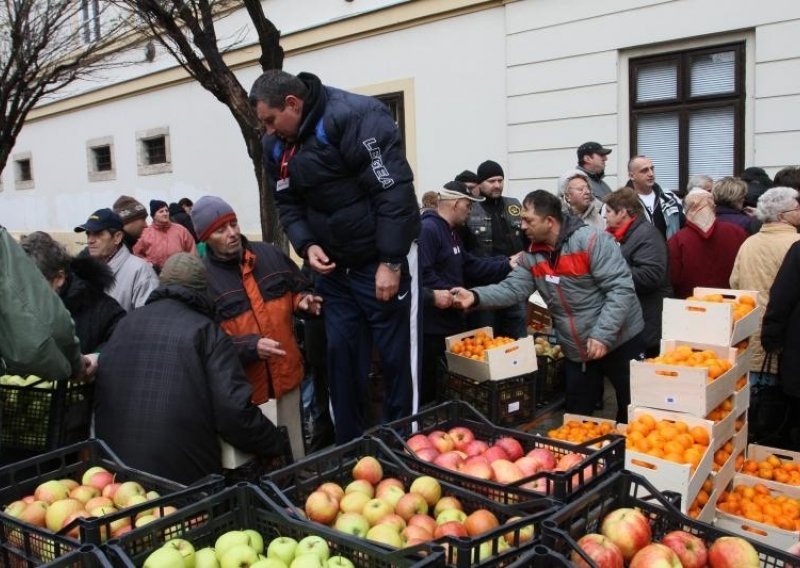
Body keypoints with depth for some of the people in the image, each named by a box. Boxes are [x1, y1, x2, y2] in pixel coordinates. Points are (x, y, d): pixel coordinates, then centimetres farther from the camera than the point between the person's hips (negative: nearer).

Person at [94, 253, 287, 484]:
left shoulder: (126, 323, 9)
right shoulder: (206, 331, -7)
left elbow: (101, 395, 16)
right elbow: (234, 408, -16)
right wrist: (276, 445, -2)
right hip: (185, 474, -5)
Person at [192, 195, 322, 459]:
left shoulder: (270, 254, 3)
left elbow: (300, 288, 18)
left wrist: (303, 301, -4)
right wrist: (251, 346, -27)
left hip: (287, 374, 4)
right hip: (244, 387, -4)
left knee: (295, 453, 16)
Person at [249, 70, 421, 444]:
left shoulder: (355, 117, -19)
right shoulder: (277, 146, 6)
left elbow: (394, 191, -22)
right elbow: (288, 204, 13)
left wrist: (391, 262, -21)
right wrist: (307, 245, -7)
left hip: (383, 260, -7)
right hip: (333, 266, 7)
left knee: (397, 356, 2)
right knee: (341, 355, 10)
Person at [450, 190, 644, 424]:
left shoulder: (592, 240, -19)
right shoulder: (532, 256, 1)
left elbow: (621, 289, -22)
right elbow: (512, 288, -8)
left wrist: (602, 335, -28)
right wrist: (476, 296, -25)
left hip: (619, 342, -5)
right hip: (576, 351, 6)